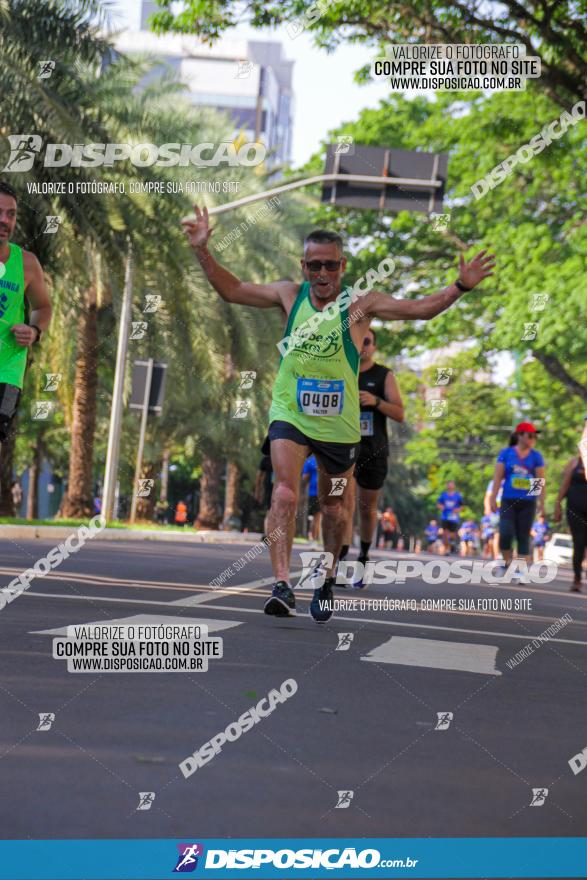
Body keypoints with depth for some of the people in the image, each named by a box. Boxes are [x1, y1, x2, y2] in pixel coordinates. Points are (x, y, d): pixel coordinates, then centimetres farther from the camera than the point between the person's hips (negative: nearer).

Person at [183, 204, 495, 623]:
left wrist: (460, 287, -24)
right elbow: (232, 290, 8)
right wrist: (203, 250, -1)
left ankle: (327, 576, 38)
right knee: (285, 492, -20)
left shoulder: (359, 302, -6)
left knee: (334, 505, 13)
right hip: (290, 414, 0)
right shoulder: (289, 295, 0)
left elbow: (418, 309, -12)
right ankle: (283, 584, -27)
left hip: (339, 421, 0)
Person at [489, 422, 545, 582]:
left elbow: (541, 481, 2)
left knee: (523, 537, 0)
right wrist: (493, 499, -3)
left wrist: (541, 502, -4)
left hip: (528, 502, 1)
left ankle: (523, 572, 1)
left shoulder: (536, 456, 3)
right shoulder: (506, 453, 2)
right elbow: (498, 477, 1)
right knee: (506, 534, -14)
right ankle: (507, 564, 9)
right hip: (508, 501, -1)